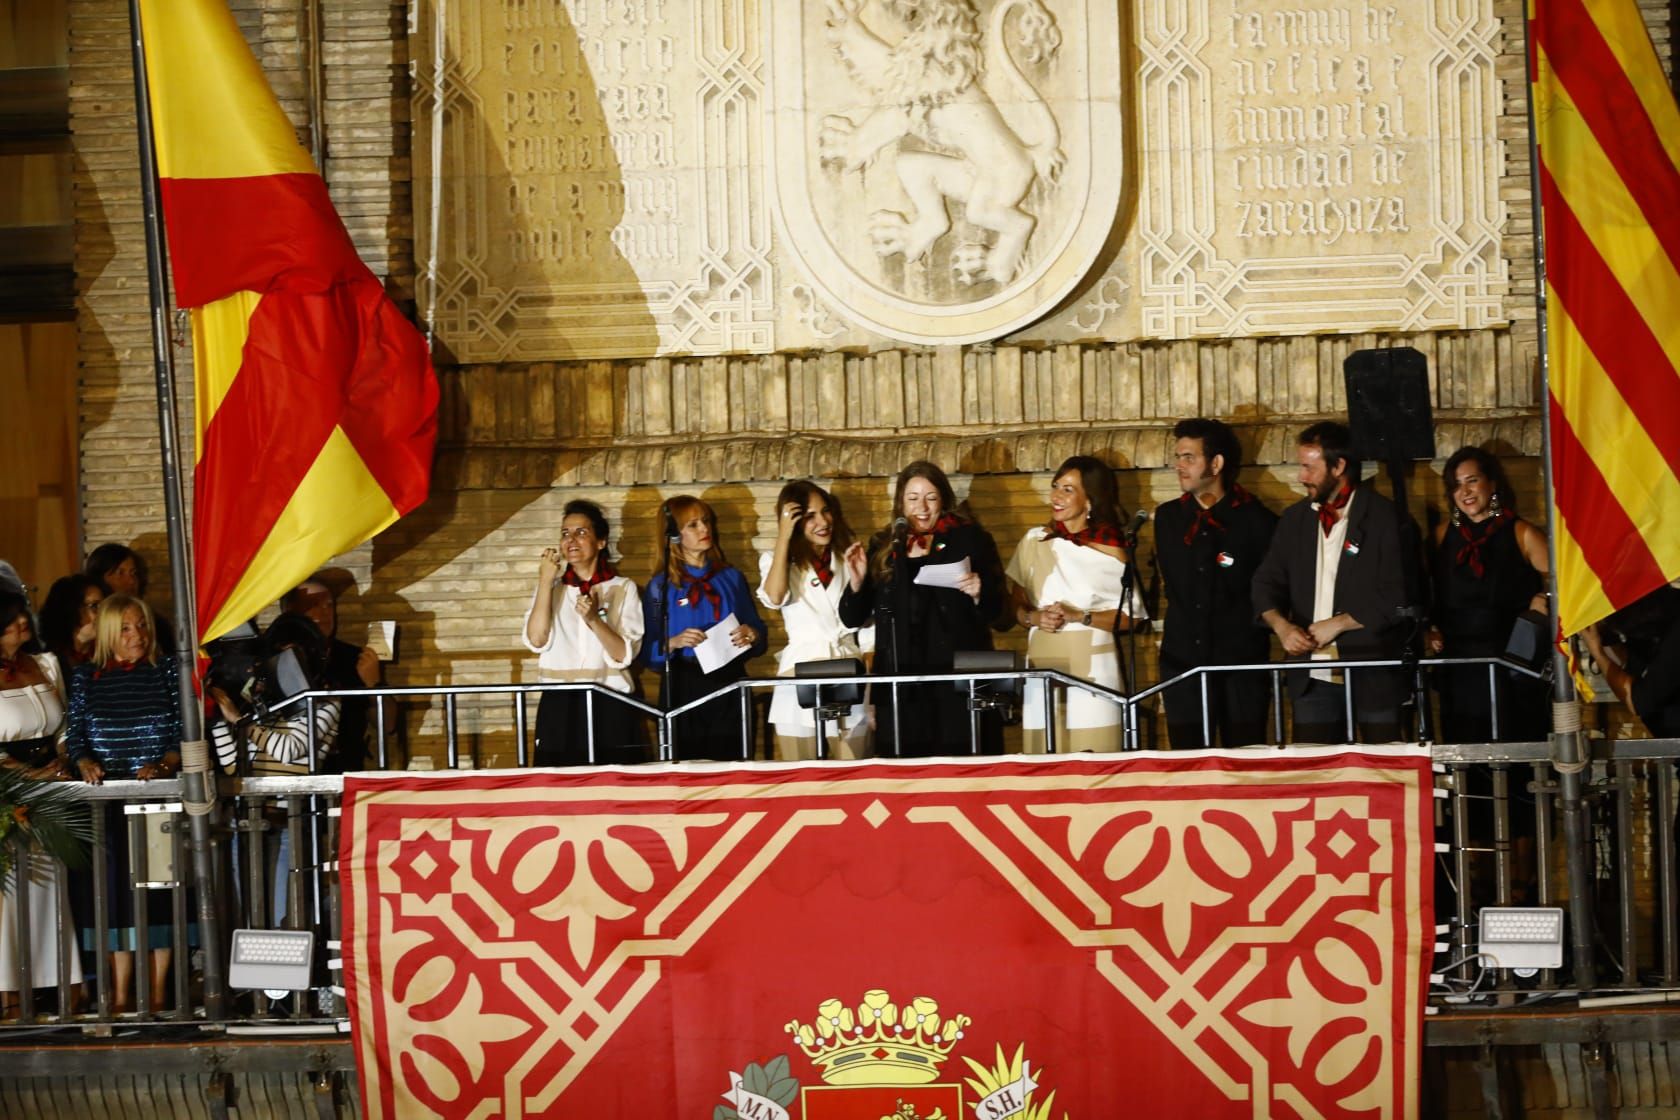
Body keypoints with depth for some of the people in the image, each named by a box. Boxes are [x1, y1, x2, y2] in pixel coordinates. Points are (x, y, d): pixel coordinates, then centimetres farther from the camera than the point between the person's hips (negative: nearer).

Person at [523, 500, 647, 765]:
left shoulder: (623, 589, 7)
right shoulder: (552, 588, 13)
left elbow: (623, 655, -5)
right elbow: (536, 641, -4)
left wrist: (594, 619, -20)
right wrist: (546, 582, -8)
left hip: (610, 707, -1)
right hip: (559, 708, 1)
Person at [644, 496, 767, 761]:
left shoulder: (731, 578, 12)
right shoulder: (661, 586, 5)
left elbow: (757, 631, 14)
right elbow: (650, 652, 1)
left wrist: (750, 634, -8)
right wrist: (675, 642, -17)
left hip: (730, 685, 2)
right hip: (683, 687, -2)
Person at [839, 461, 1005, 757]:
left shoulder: (970, 539, 6)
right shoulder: (884, 547, 12)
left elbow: (996, 610, 5)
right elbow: (852, 619, 13)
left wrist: (978, 594, -16)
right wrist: (856, 582, -5)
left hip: (959, 677, -2)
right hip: (900, 682, 2)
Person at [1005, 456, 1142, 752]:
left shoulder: (1110, 551, 2)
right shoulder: (1034, 542, 9)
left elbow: (1132, 616, -1)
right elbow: (1014, 604, 12)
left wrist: (1080, 617, -11)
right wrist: (1034, 618, -9)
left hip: (1092, 668, -2)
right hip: (1043, 666, 2)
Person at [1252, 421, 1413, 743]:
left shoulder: (1383, 517, -6)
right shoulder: (1295, 520, 12)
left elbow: (1397, 598, -11)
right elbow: (1266, 583, 13)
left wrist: (1338, 624, -13)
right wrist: (1281, 625, -7)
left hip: (1373, 674, -5)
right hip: (1313, 677, 5)